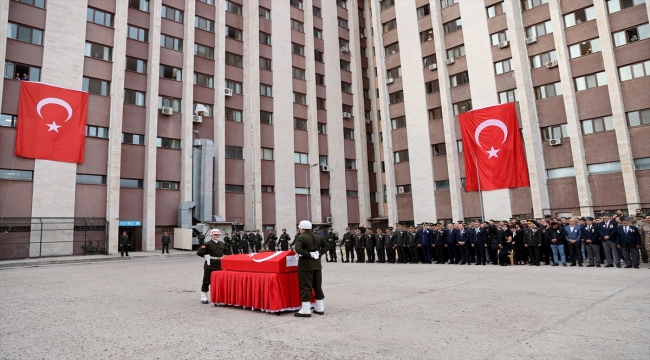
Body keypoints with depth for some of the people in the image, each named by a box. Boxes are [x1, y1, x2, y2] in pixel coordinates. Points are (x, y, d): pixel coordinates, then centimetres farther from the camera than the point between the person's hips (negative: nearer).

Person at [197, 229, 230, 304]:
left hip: (219, 266, 5)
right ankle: (204, 298, 13)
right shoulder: (207, 244, -6)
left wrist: (222, 258, 7)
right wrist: (209, 257, -10)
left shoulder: (222, 244, 12)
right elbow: (199, 253, -13)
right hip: (209, 266, -5)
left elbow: (227, 253, 23)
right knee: (206, 282, 2)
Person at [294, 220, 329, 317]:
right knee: (317, 286, 13)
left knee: (306, 287, -2)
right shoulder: (318, 237, 9)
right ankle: (320, 309, 20)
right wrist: (319, 253, 4)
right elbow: (325, 246, 14)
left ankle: (306, 311, 0)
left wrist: (309, 254, -18)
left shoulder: (300, 237, -11)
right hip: (317, 264, 7)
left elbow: (298, 249, -25)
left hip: (306, 265, -7)